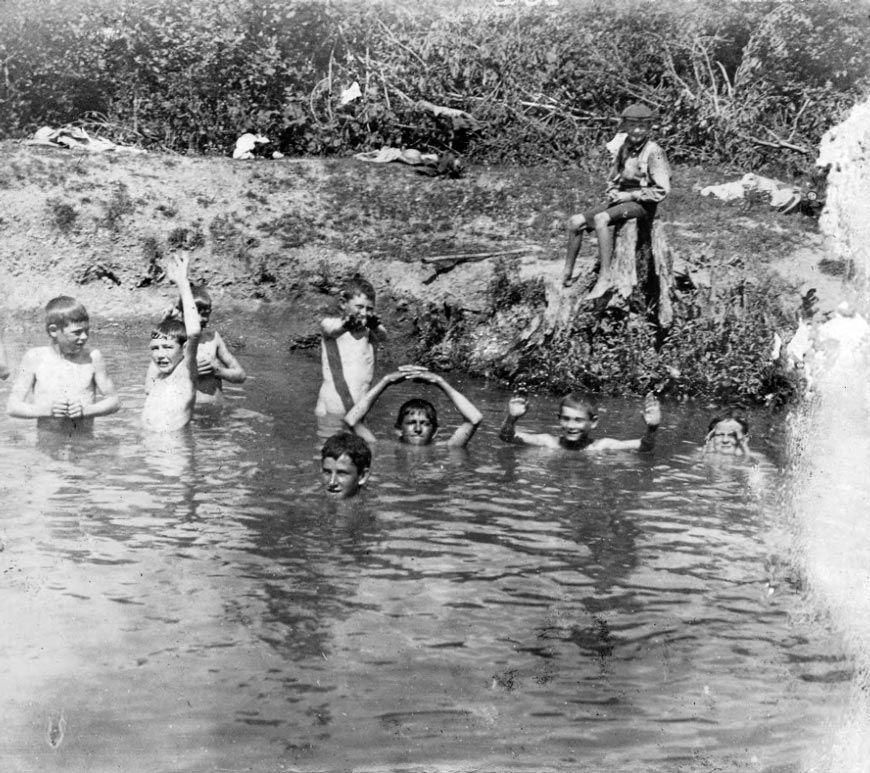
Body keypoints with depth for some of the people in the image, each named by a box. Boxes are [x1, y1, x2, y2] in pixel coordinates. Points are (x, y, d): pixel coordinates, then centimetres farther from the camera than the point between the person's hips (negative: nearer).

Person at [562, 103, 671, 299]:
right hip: (621, 200, 8)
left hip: (642, 204, -8)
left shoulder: (653, 152, -11)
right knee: (576, 222, -4)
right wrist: (613, 193, 0)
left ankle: (605, 278, -35)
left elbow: (662, 190, -17)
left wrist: (629, 195, -15)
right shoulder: (623, 149, 11)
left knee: (601, 219, -33)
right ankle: (567, 275, 2)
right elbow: (612, 180, 23)